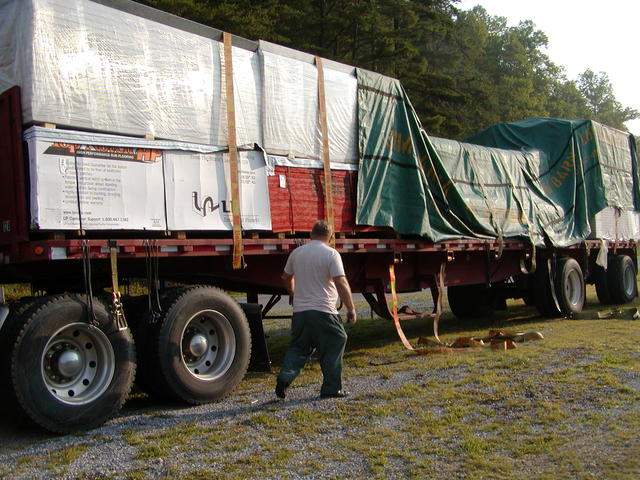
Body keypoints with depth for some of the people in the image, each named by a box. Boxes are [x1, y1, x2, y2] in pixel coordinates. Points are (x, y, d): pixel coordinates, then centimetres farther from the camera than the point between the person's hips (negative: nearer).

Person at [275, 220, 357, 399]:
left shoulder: (296, 253, 9)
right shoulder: (331, 254, -8)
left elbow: (286, 278, 22)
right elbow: (341, 283, -16)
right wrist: (351, 309, -10)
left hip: (299, 311, 5)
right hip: (323, 311, -5)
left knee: (298, 347, 17)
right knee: (333, 348, 8)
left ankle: (285, 377, -2)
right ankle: (331, 388, 10)